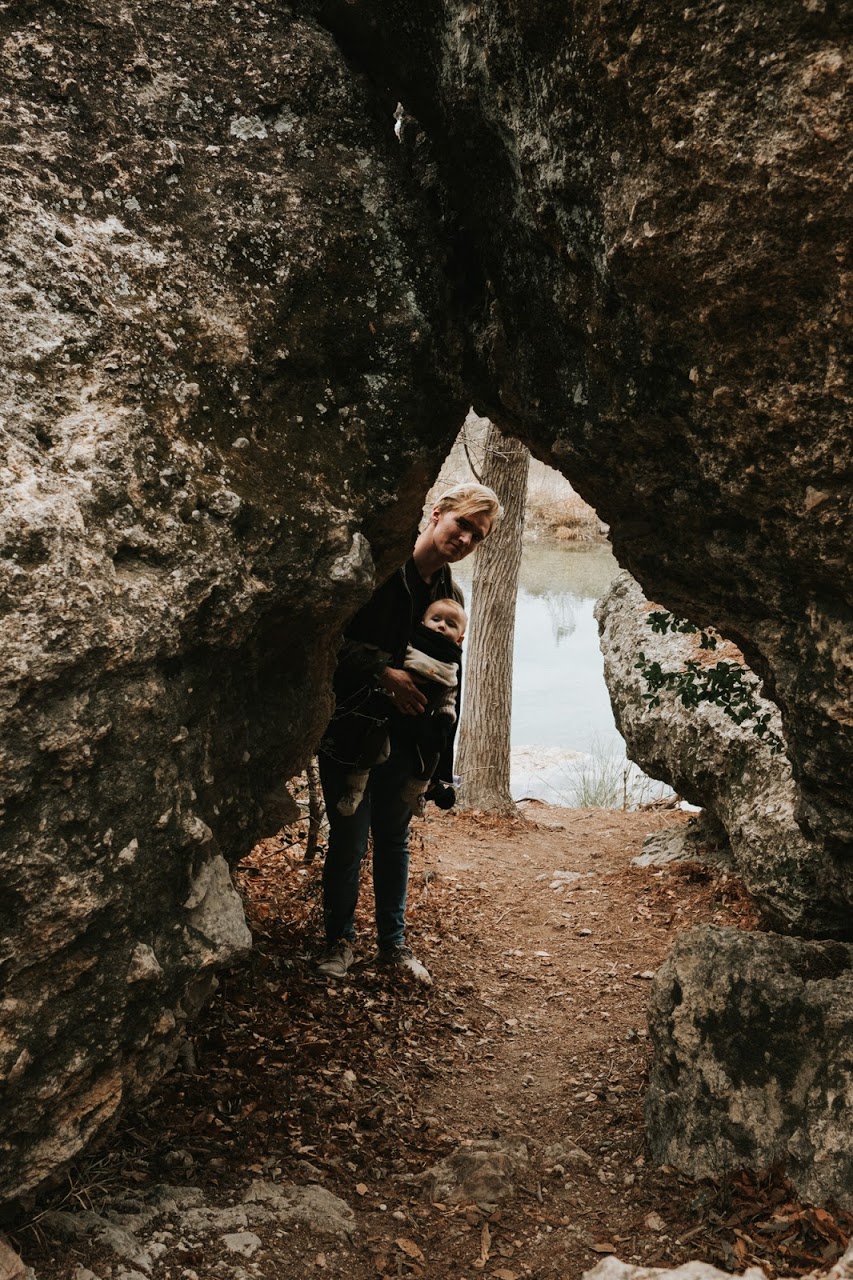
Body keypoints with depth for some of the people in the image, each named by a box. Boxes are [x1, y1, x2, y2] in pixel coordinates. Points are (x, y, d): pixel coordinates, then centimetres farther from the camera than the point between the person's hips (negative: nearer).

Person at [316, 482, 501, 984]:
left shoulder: (452, 596, 8)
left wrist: (441, 761, 11)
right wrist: (383, 670, -26)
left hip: (405, 737, 5)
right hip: (349, 726, -5)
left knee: (394, 839, 14)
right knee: (350, 838, 2)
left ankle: (393, 943, 29)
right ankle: (340, 940, 22)